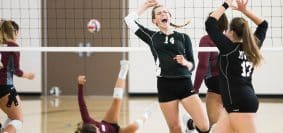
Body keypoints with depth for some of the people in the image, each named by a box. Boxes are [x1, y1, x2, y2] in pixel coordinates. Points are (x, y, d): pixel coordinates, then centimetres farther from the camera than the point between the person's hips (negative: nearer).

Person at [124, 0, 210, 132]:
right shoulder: (152, 37, 11)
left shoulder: (183, 37, 10)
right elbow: (129, 20, 12)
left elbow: (192, 65, 11)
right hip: (165, 86, 0)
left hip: (185, 84, 0)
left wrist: (185, 62, -10)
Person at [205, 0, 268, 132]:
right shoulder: (252, 47, 12)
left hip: (240, 103, -9)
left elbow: (210, 23, -7)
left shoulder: (229, 47, -7)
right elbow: (263, 24, 27)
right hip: (247, 100, 9)